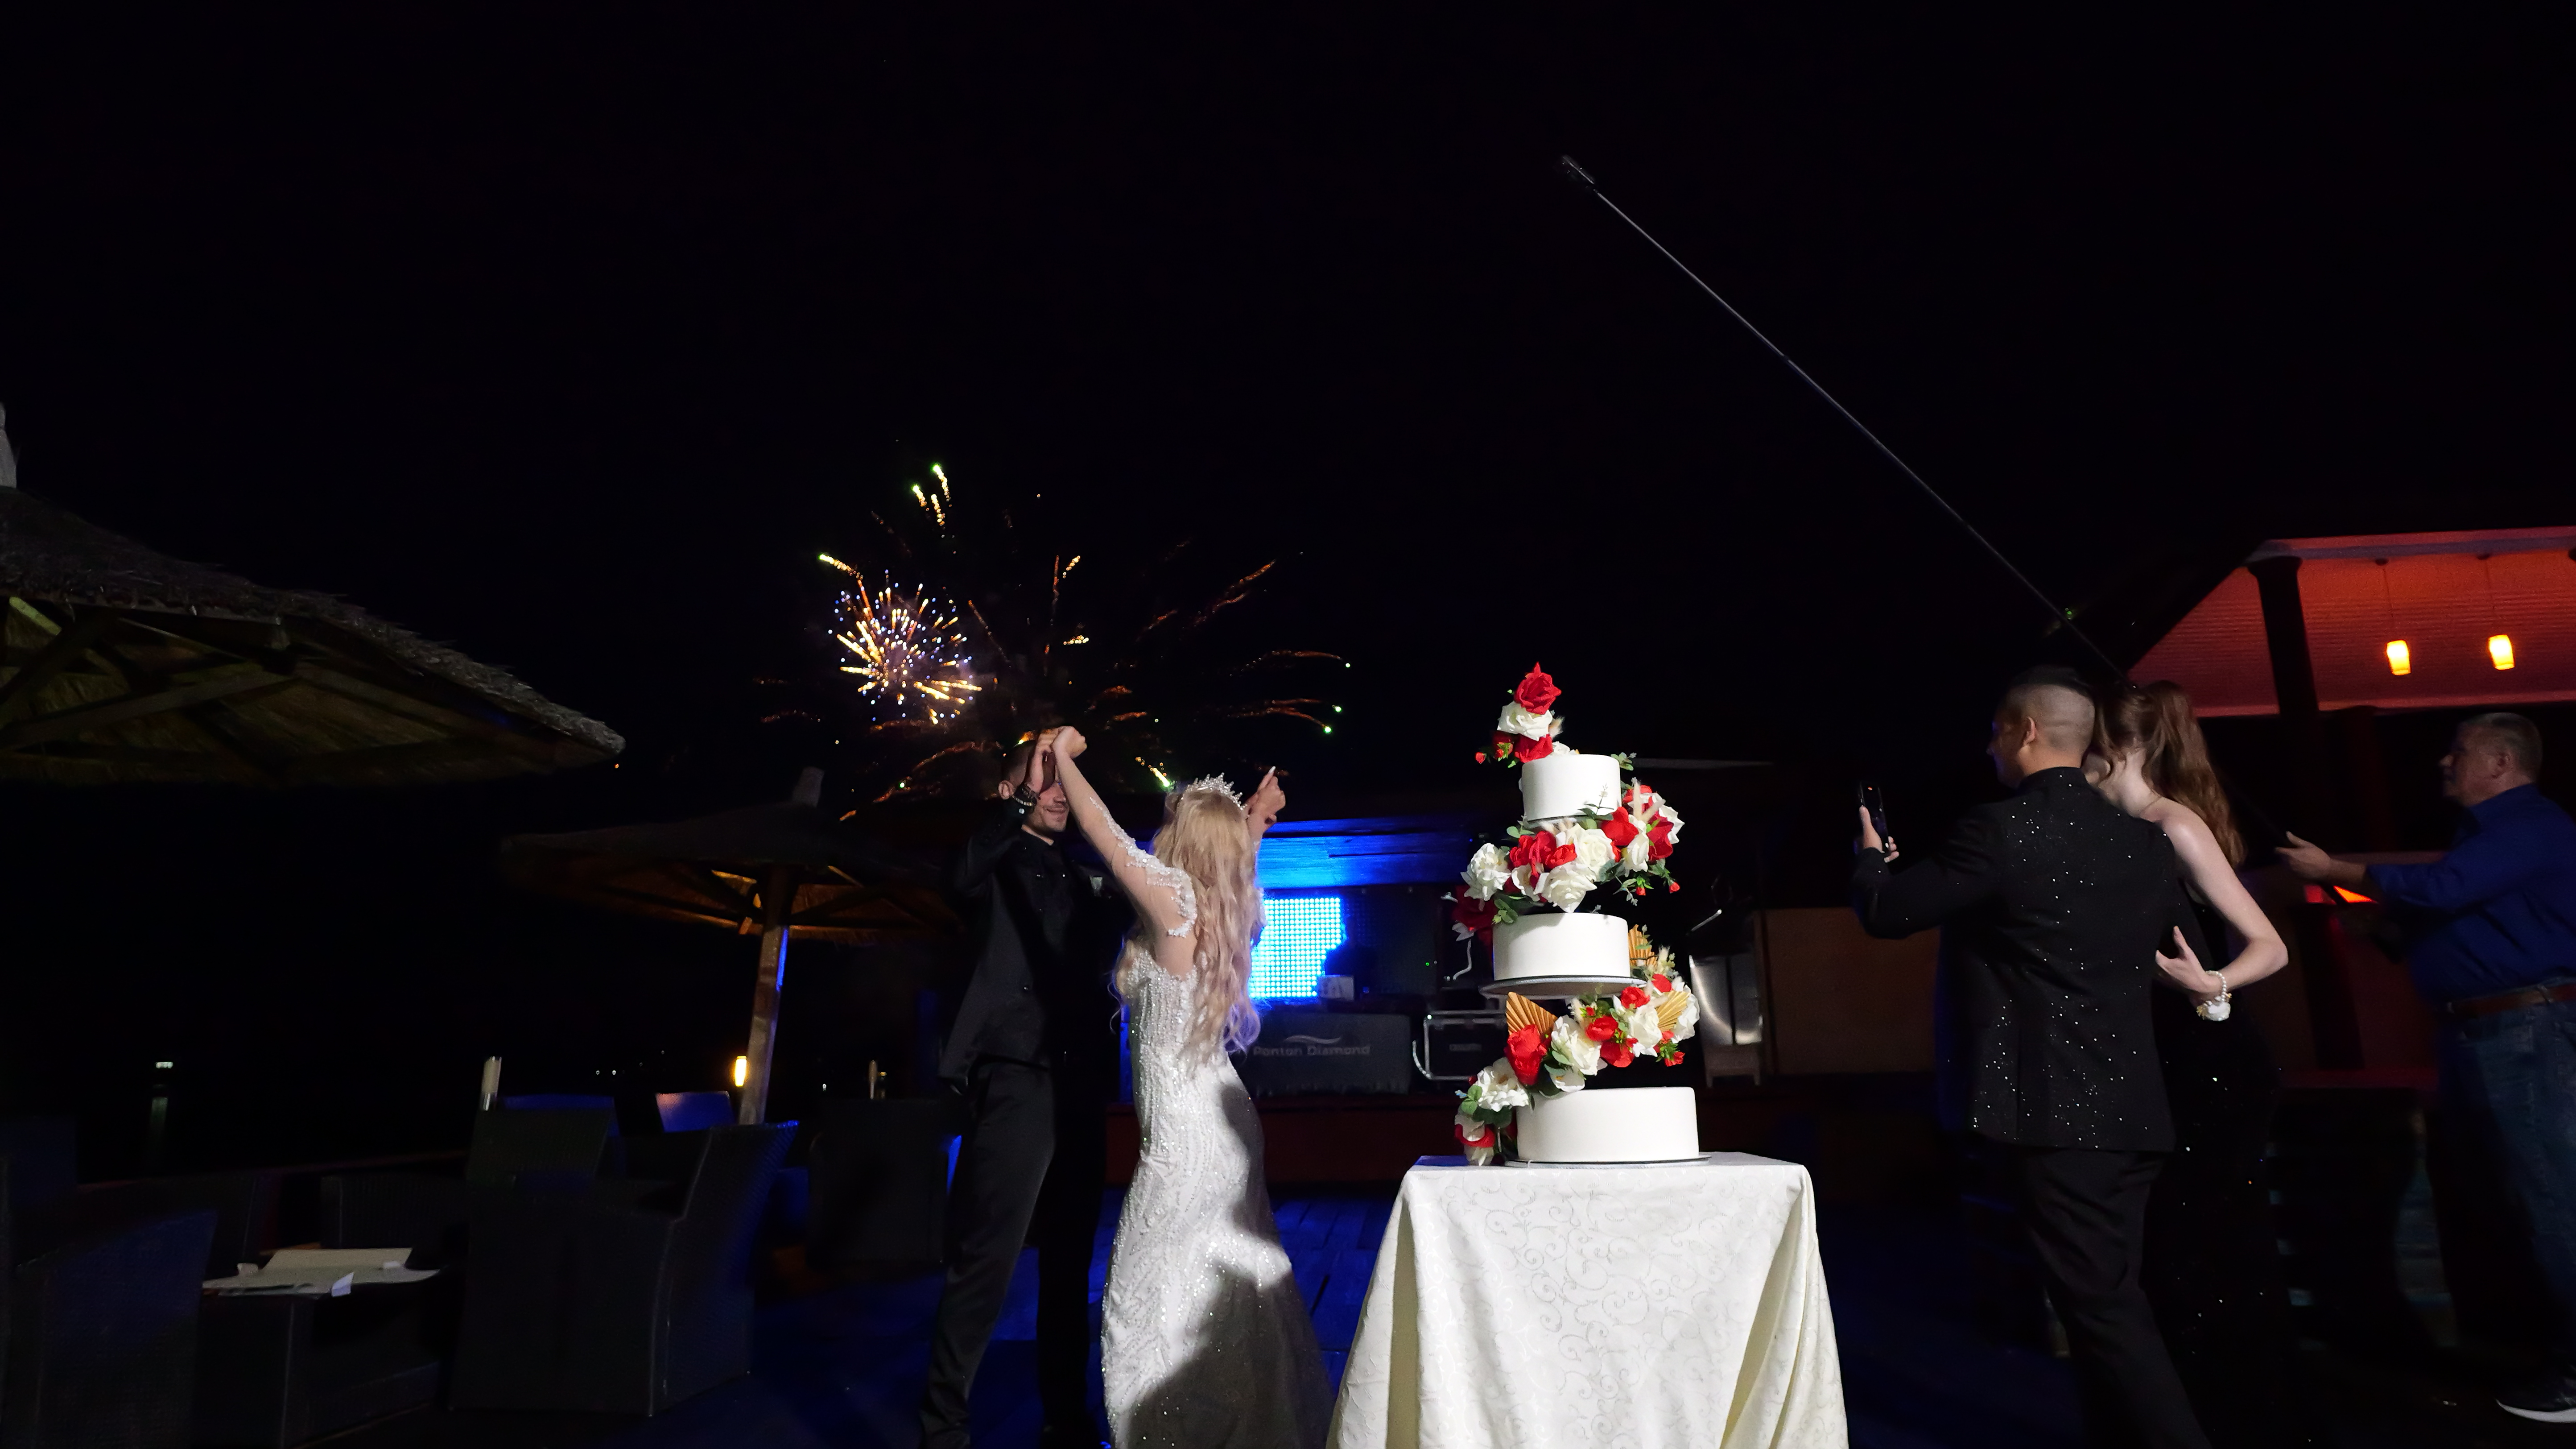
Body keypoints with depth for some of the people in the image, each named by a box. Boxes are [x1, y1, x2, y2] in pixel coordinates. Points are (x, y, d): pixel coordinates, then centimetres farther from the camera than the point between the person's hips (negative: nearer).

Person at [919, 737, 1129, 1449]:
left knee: (1070, 1263, 14)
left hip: (1080, 1090, 5)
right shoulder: (998, 867, 4)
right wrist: (1022, 800, -27)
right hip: (1015, 1081, -5)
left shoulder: (1087, 885, 18)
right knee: (985, 1263, -7)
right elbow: (962, 876, -18)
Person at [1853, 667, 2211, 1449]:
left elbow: (1887, 912, -7)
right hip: (2130, 1105, 8)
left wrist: (1870, 858, 14)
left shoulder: (2000, 830, -13)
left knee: (2103, 1307, -2)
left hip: (2052, 1108, -8)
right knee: (2109, 1299, 18)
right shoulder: (2142, 836, 8)